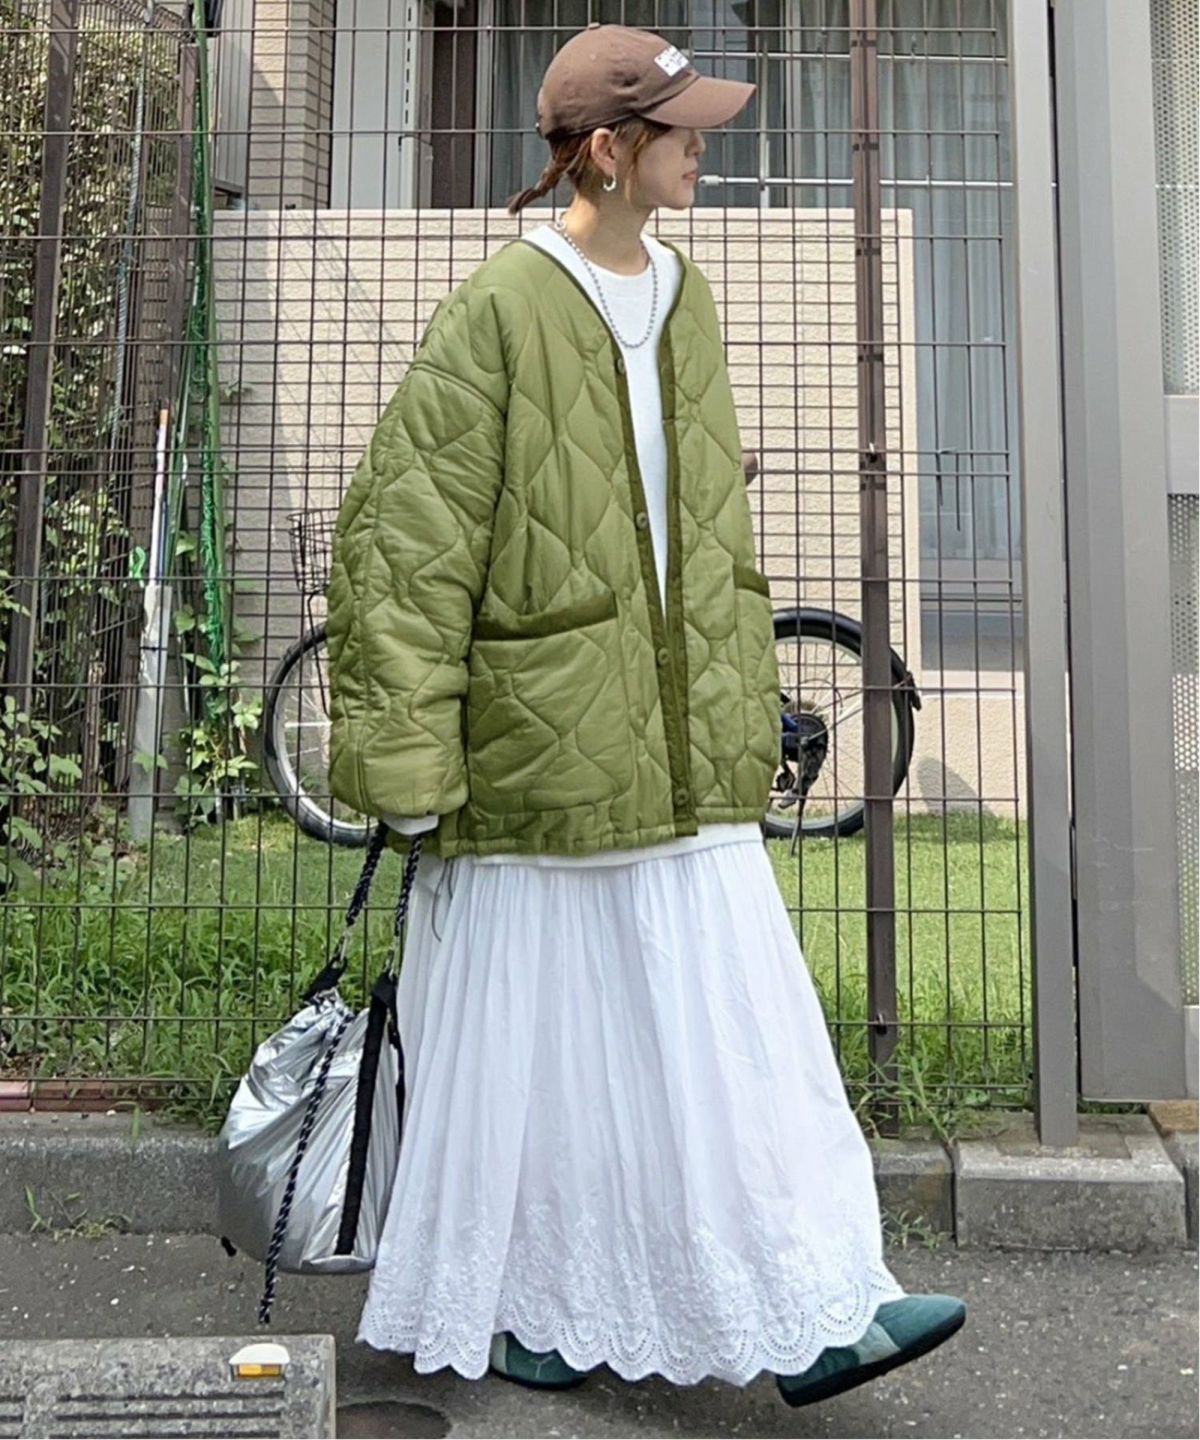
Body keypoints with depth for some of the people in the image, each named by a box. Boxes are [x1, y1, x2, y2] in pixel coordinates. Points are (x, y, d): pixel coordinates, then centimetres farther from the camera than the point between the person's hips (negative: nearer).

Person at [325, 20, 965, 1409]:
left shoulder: (685, 301, 14)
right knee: (534, 1038, 7)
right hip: (541, 745, -6)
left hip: (685, 760, 6)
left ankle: (809, 1314, 18)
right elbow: (407, 539, -10)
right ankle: (512, 1309, 29)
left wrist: (745, 716, 19)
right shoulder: (498, 310, -8)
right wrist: (409, 754, -13)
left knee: (738, 1029, 6)